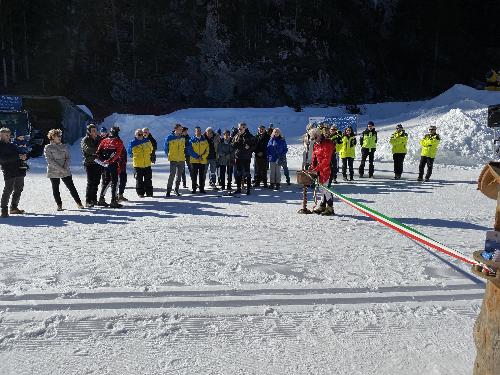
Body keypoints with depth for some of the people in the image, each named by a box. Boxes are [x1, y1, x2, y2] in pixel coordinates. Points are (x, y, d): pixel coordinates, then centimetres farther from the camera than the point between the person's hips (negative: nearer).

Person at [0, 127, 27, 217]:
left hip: (19, 170, 7)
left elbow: (18, 154, 25)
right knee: (8, 190, -8)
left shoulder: (12, 145, 22)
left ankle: (14, 207, 22)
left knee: (19, 189, 11)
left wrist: (23, 156, -1)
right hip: (9, 171, -7)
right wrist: (18, 157, -20)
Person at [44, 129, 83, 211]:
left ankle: (78, 203, 6)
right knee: (55, 189, 6)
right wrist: (60, 168, -16)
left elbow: (68, 157, 8)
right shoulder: (48, 148, -2)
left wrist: (65, 167, -10)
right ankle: (59, 205, 18)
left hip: (66, 171, 2)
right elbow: (50, 160, -9)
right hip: (53, 172, -2)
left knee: (71, 187, 0)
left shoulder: (64, 146, 10)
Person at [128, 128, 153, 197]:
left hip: (147, 164, 2)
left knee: (148, 179, 7)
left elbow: (151, 149, 20)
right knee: (139, 180, 3)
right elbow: (129, 152, 10)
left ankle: (149, 192, 15)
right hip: (138, 164, -2)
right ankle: (140, 193, 12)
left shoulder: (148, 141, 4)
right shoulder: (132, 143, -4)